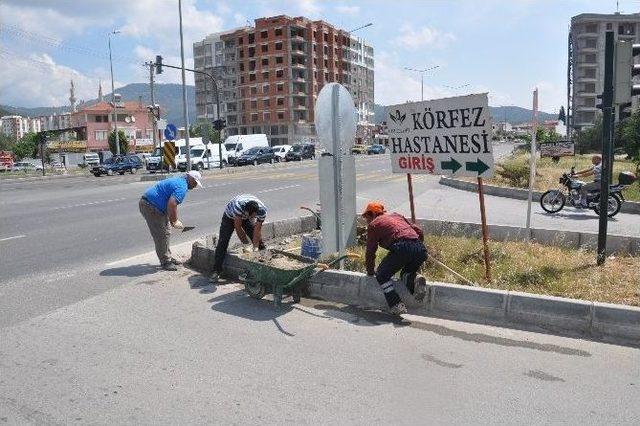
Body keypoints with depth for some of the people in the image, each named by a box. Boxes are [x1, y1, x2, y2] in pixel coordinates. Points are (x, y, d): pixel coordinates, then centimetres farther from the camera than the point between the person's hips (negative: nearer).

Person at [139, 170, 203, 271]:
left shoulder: (178, 180, 15)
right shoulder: (182, 187, -18)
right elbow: (171, 204, -30)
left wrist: (173, 220, 20)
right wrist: (175, 221, -17)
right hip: (150, 206, -11)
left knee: (166, 232, 17)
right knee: (161, 235, -4)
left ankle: (168, 257, 27)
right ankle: (165, 262, 6)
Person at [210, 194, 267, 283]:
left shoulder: (262, 210, -34)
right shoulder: (238, 206, -44)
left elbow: (257, 230, -26)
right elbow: (238, 227, -32)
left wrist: (255, 247, -27)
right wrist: (247, 244, -24)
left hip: (246, 219, 3)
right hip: (230, 216, -3)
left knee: (259, 241, -5)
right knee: (222, 242, -12)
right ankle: (216, 271, -9)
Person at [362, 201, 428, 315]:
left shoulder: (373, 224, 16)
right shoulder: (397, 216, 32)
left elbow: (370, 251, 17)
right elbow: (419, 232, 28)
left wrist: (370, 272, 31)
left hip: (401, 248, -6)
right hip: (420, 249, 6)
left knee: (382, 275, 13)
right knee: (406, 274, 29)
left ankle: (397, 306, 0)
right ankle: (415, 280, -5)